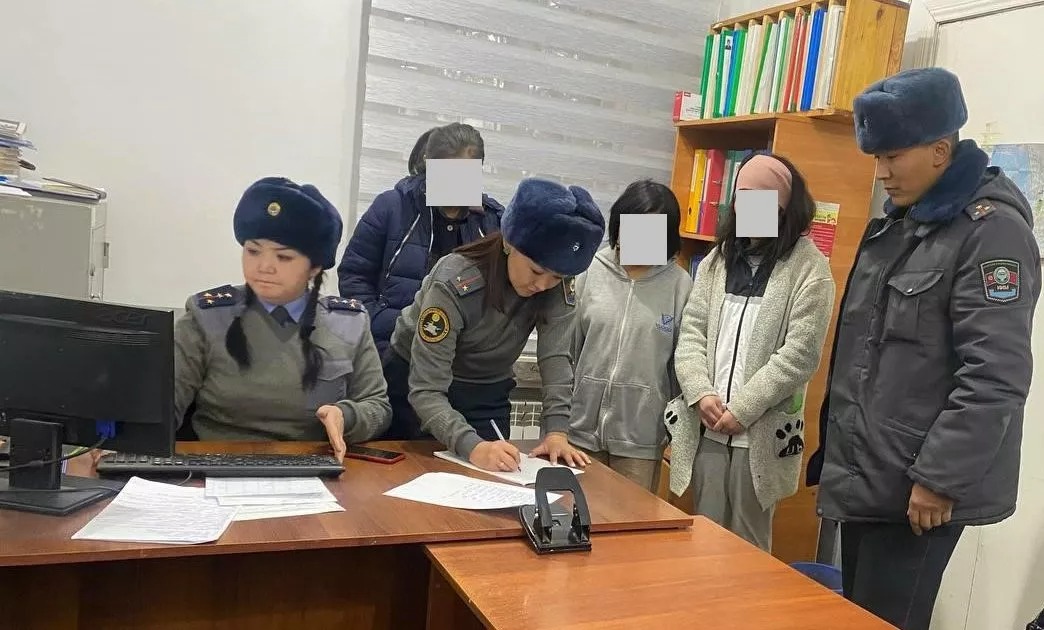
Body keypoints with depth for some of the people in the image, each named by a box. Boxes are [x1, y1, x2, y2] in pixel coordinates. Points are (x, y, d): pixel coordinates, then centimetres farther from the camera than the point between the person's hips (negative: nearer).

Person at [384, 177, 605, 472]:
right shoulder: (454, 285, -32)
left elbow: (556, 356, -19)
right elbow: (426, 391, -33)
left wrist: (557, 431, -31)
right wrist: (472, 446, -47)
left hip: (487, 397, 4)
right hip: (415, 387, -4)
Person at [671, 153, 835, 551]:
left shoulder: (810, 268, -3)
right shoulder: (717, 259, 12)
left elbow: (799, 354, -11)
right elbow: (691, 333, 6)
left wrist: (742, 409, -14)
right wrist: (701, 394, -9)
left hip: (762, 435, -4)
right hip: (708, 430, 4)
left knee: (747, 546, 8)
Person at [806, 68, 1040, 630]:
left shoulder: (991, 228, -12)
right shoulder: (894, 224, 13)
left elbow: (995, 377, -19)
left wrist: (939, 479, -18)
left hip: (917, 489, -8)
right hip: (863, 475, 8)